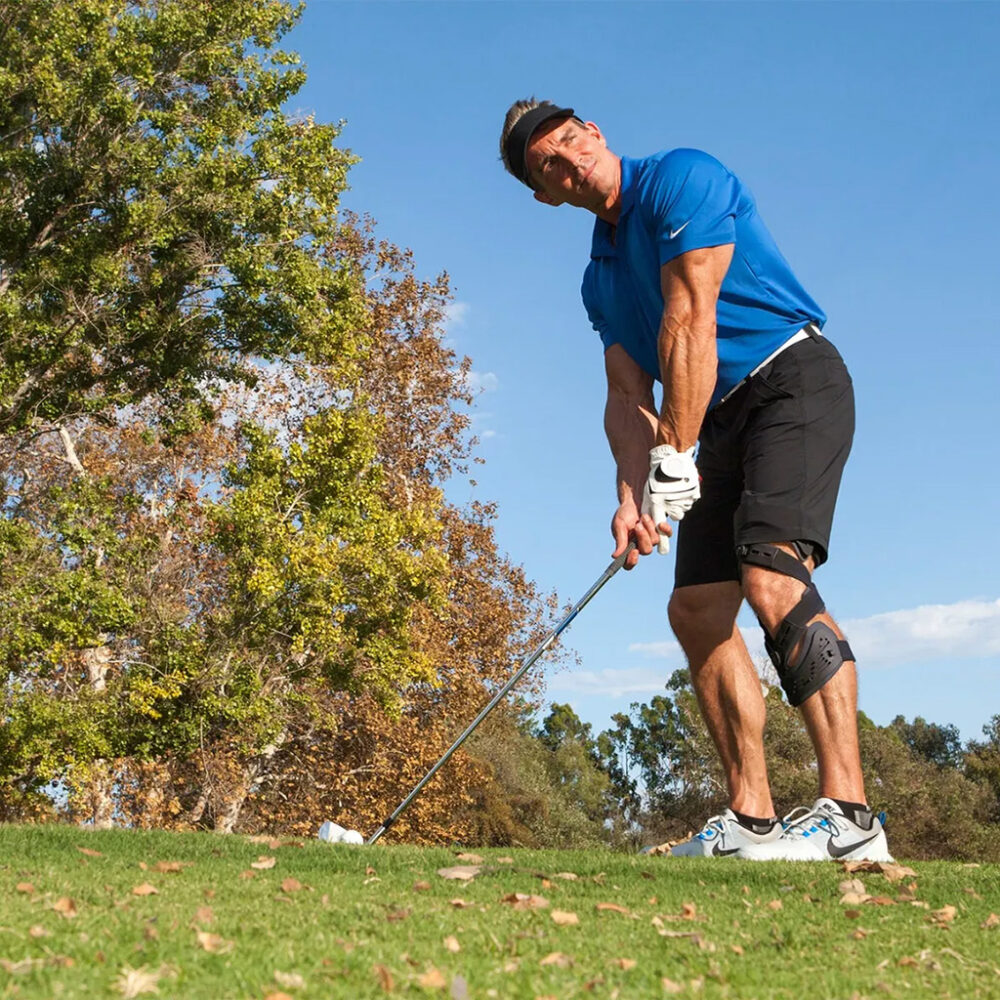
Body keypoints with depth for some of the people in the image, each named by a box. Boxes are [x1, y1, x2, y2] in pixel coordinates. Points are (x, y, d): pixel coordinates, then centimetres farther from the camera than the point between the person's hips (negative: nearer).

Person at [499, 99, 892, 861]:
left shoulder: (681, 178, -7)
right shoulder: (601, 277, 16)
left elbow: (689, 322, -17)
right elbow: (627, 395, 8)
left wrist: (676, 458, -19)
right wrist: (632, 494, -9)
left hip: (795, 379, -9)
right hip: (722, 419, 9)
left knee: (771, 575, -26)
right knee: (697, 610, -1)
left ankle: (848, 814, -29)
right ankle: (753, 821, 1)